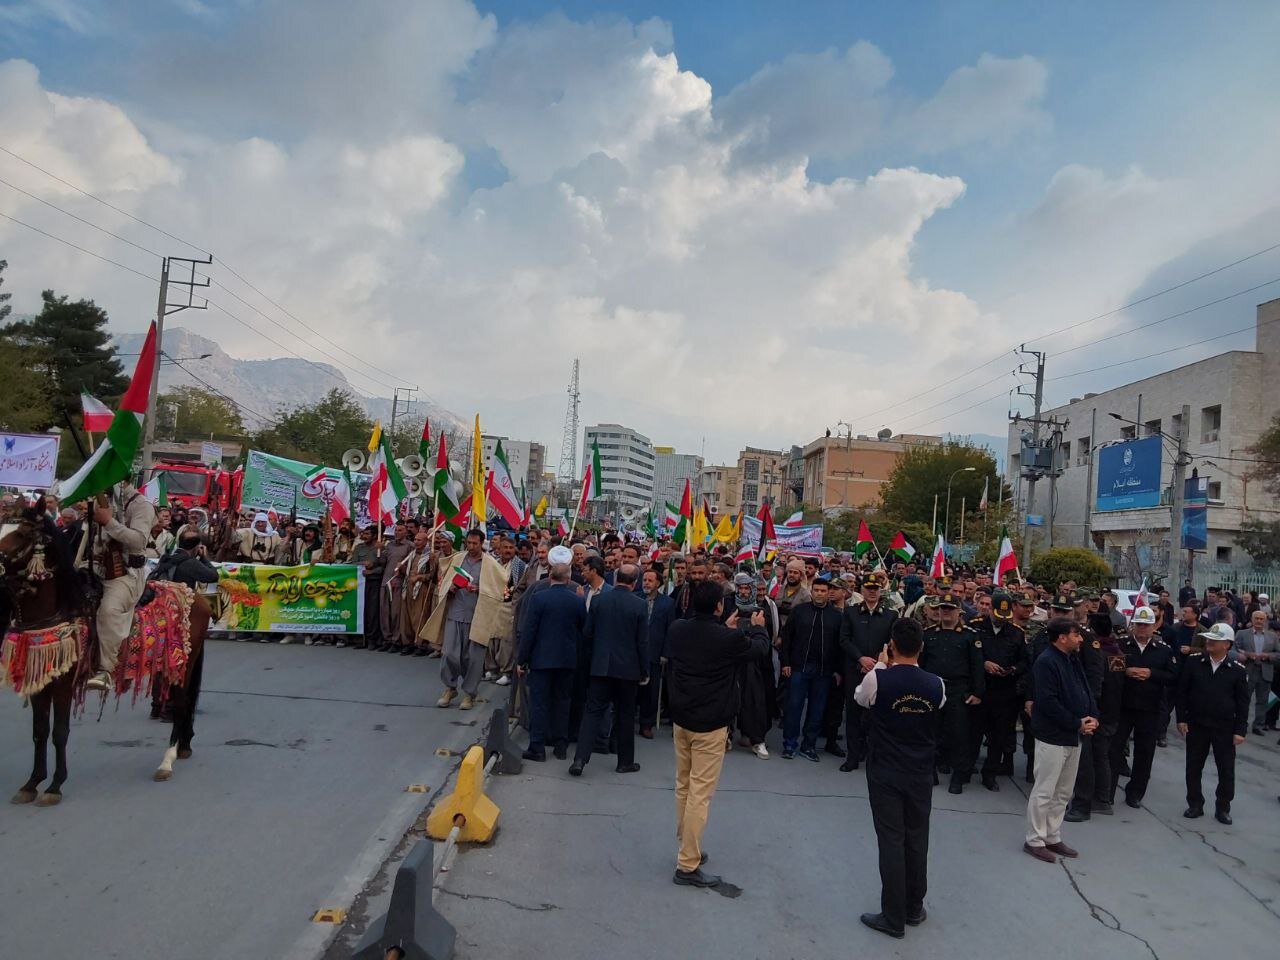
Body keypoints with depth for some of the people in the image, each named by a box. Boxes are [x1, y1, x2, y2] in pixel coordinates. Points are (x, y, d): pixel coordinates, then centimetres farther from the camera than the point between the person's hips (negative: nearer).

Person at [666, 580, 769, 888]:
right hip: (710, 724, -6)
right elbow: (760, 649, 1)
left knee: (683, 787, 19)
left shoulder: (676, 629, -4)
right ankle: (688, 865, 4)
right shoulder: (729, 639, -20)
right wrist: (758, 627, 21)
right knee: (700, 793, 0)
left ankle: (687, 848, 33)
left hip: (680, 718, 6)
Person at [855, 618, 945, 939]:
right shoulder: (936, 685, -9)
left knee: (891, 842, 3)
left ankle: (894, 918, 10)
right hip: (921, 775, 3)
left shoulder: (876, 679, -17)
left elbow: (860, 698, 4)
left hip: (885, 774, -3)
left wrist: (881, 666, 12)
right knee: (917, 841, 15)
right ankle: (914, 909, 29)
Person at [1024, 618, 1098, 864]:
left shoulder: (1073, 661, 11)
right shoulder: (1046, 662, -18)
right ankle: (1034, 840, 10)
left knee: (1063, 793, 17)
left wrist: (1092, 716, -5)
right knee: (1044, 791, -1)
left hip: (1073, 737, 9)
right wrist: (1077, 724, -18)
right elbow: (1048, 702, -22)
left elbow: (1086, 690, 13)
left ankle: (1053, 837, 28)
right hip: (1052, 736, -9)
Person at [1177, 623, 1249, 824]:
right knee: (1193, 767, 8)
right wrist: (1181, 718, -3)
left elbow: (1243, 702, -1)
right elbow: (1182, 691, 1)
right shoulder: (1193, 662, -3)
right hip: (1196, 725, 1)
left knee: (1226, 770, 7)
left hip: (1225, 728, -1)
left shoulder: (1237, 670, -5)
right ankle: (1195, 805, 22)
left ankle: (1223, 808, 23)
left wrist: (1240, 730, -4)